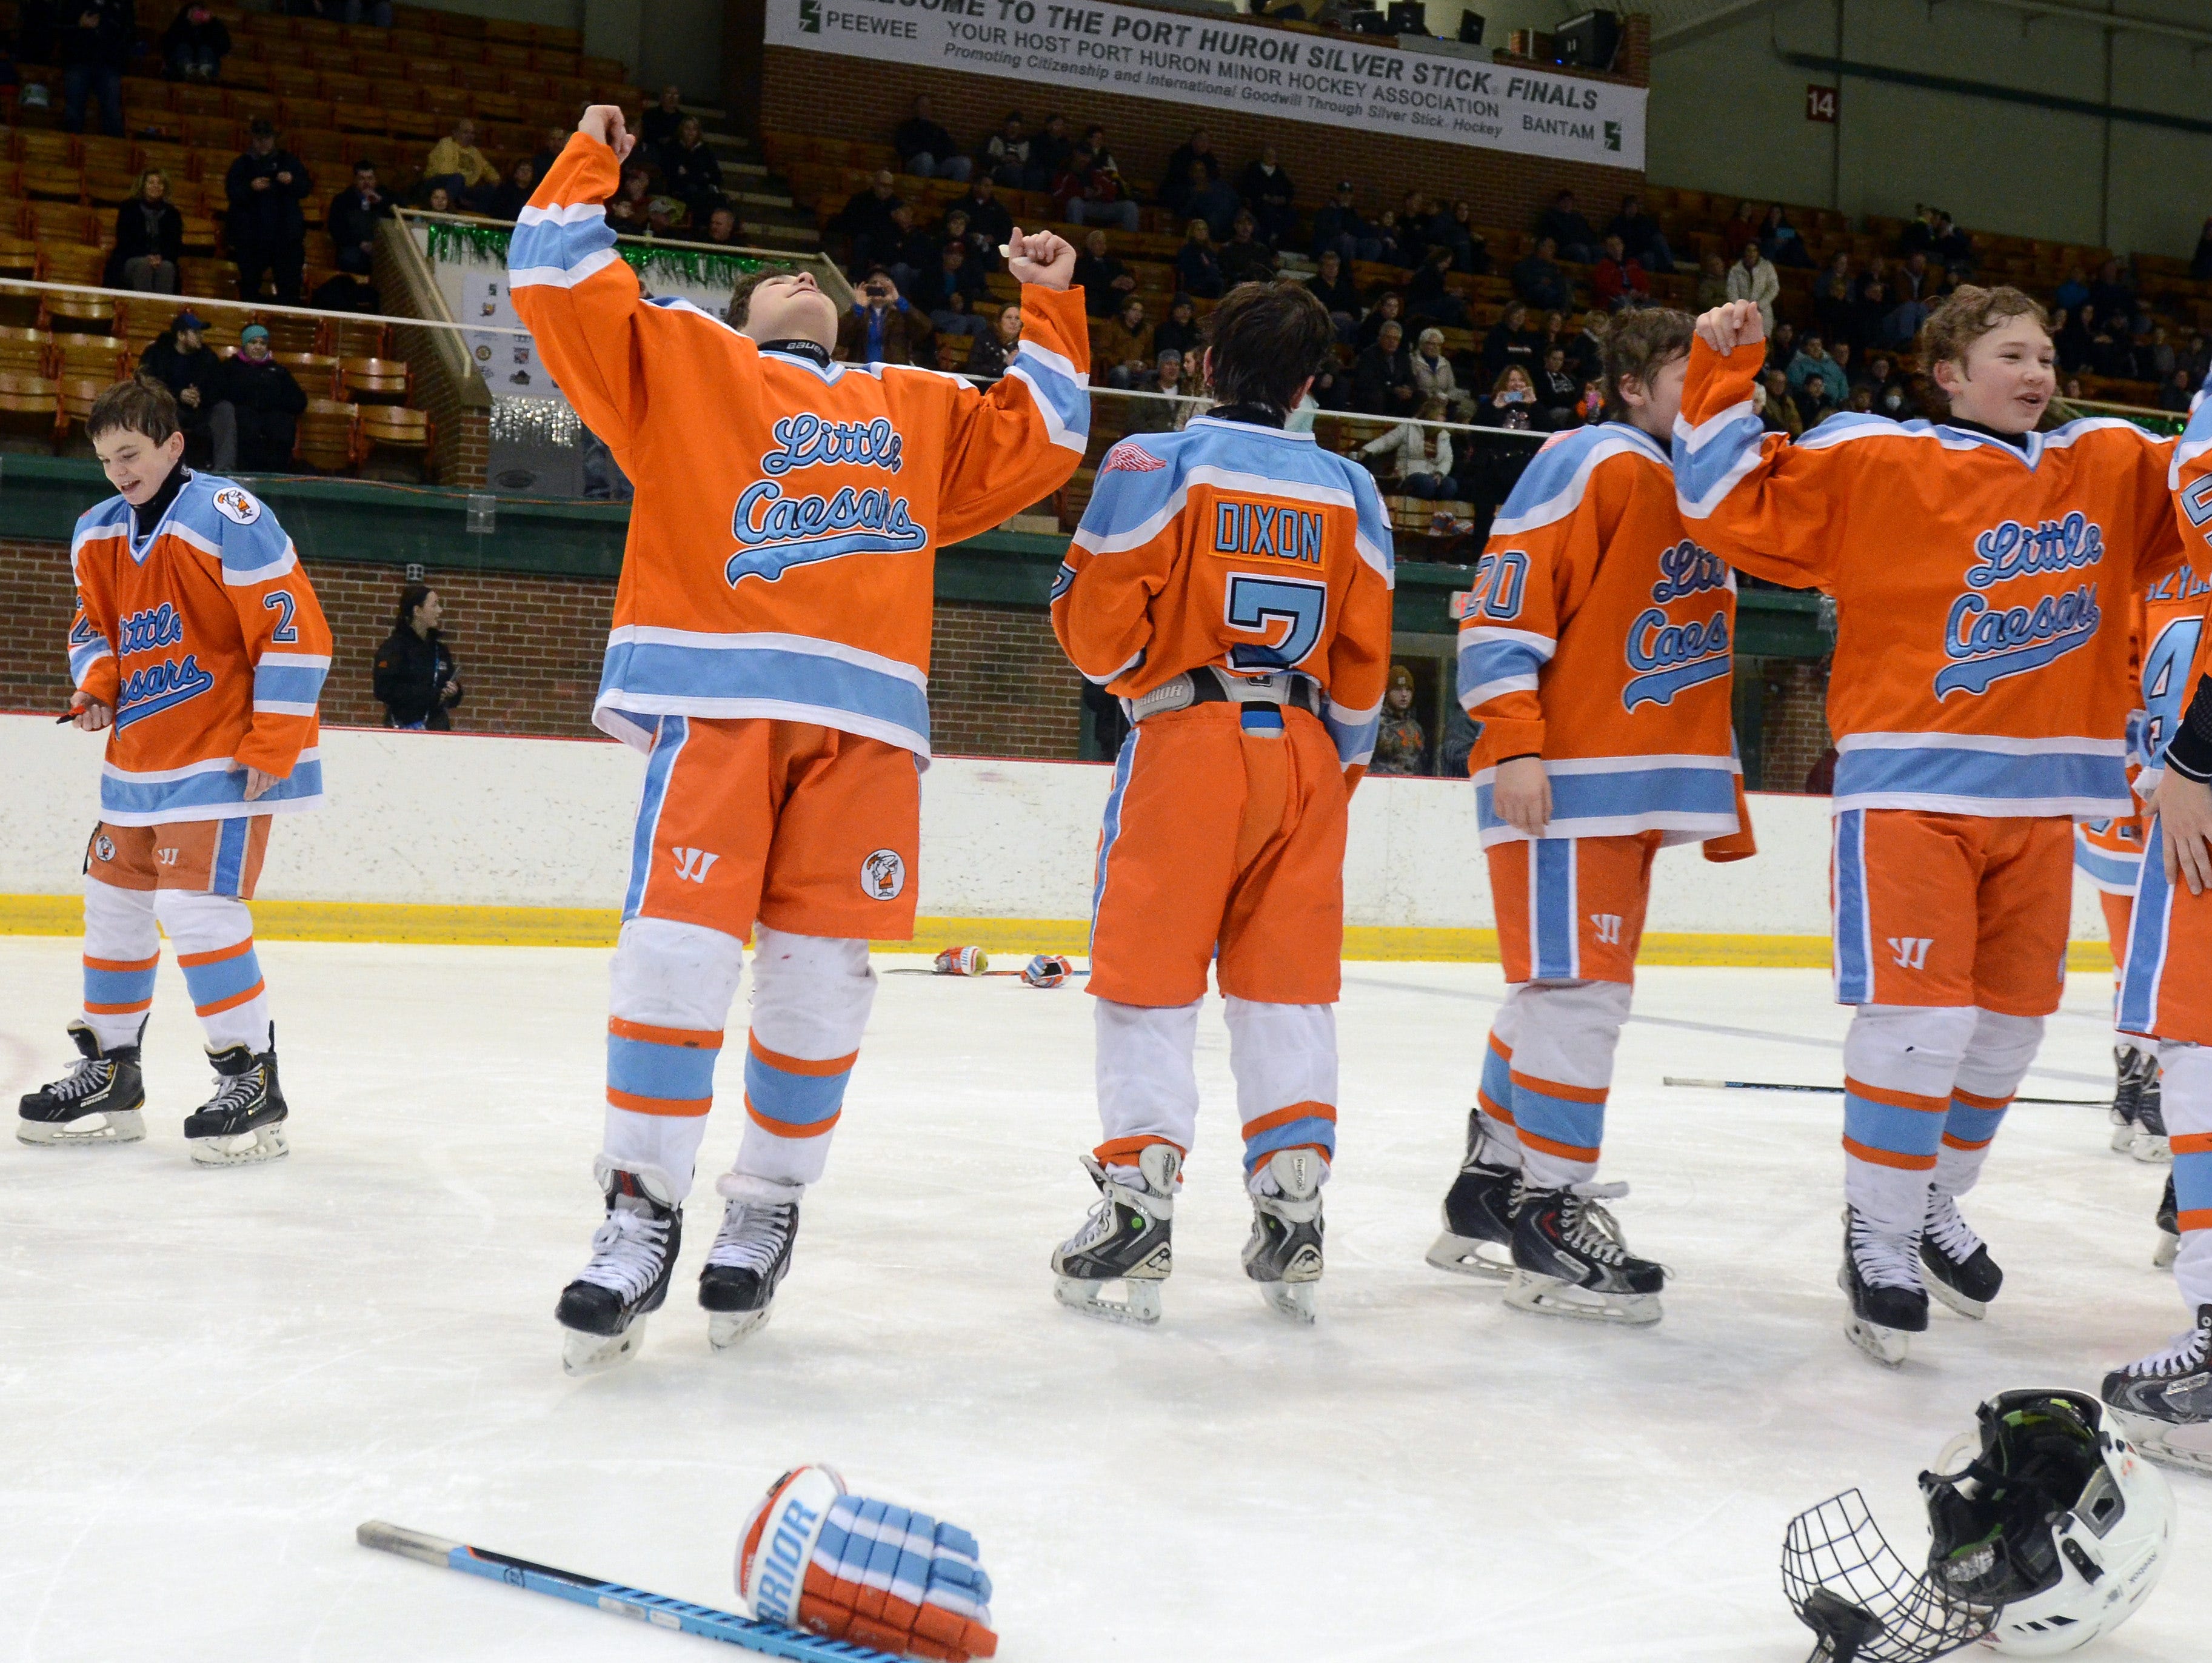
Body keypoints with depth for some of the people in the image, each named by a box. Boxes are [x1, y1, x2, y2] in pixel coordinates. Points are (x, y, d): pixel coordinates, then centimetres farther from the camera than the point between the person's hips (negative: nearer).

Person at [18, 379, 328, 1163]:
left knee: (197, 908, -16)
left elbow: (293, 630, -18)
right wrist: (95, 686, 0)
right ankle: (110, 1075, 26)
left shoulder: (228, 517, -16)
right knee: (114, 902, 13)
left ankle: (252, 1078, -5)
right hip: (138, 756, 9)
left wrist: (272, 745, -18)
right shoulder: (97, 534, 9)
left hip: (223, 759, -9)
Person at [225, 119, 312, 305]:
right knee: (250, 284, 4)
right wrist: (251, 187, -21)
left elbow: (307, 187, 7)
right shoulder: (242, 164, 7)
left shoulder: (288, 161, 11)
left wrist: (292, 181, -13)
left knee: (289, 285, -7)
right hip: (250, 237, 0)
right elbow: (231, 192, -3)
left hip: (286, 235, 0)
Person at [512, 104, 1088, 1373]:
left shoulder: (923, 408, 31)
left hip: (866, 715, 3)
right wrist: (589, 165, 19)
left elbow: (1035, 447, 31)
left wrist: (1052, 312, 30)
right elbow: (562, 289, 14)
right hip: (716, 696, -3)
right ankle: (643, 1216, -4)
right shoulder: (683, 359, 21)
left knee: (821, 974, 0)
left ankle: (769, 1209, 16)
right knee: (678, 948, -13)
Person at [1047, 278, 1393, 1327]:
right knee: (1289, 982, 10)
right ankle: (1293, 1210, 9)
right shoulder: (1349, 491, 10)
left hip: (1186, 740, -4)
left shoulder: (1156, 465, -3)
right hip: (1304, 752, 4)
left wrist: (1128, 676, 16)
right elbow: (1364, 660, 11)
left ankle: (1137, 1202, -2)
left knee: (1151, 977, 2)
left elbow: (1097, 625, -6)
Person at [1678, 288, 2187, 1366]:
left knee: (2008, 1022, 12)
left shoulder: (2112, 468, 10)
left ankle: (1934, 1209, 33)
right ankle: (1877, 1237, 6)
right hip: (1909, 786, -6)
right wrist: (1725, 375, -11)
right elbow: (1732, 503, -4)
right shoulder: (1877, 464, -4)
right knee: (1919, 1019, -12)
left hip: (2041, 796, 6)